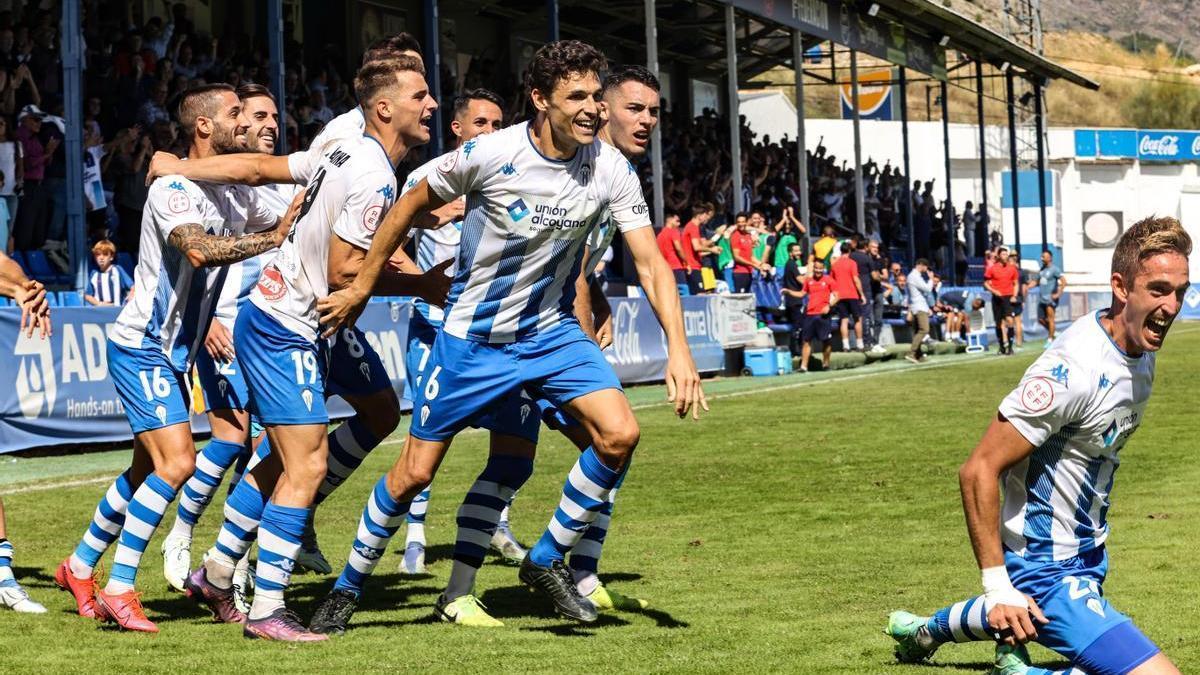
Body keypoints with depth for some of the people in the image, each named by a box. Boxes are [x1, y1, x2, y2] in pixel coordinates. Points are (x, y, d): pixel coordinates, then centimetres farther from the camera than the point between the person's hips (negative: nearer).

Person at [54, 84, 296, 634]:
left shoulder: (234, 194, 8)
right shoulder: (174, 187, -19)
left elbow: (284, 229, 20)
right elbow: (200, 251, -36)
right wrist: (271, 240, -37)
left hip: (175, 353, 9)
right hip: (142, 347, -9)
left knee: (148, 469, 15)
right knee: (176, 463, -17)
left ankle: (80, 566, 30)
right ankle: (119, 589, -10)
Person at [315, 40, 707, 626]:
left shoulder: (611, 170, -13)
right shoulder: (489, 155, -22)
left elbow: (650, 263, -11)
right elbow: (412, 204, -6)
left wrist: (678, 349, -23)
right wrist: (361, 288, 0)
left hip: (553, 331, 3)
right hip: (472, 336, -3)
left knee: (619, 434, -18)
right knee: (414, 473, 1)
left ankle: (548, 560, 2)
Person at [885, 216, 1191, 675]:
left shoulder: (1141, 350, -2)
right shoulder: (1073, 369, -30)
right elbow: (979, 470, -26)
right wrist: (998, 587, -26)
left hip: (1086, 553, 10)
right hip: (1048, 572, -10)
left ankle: (925, 629, 60)